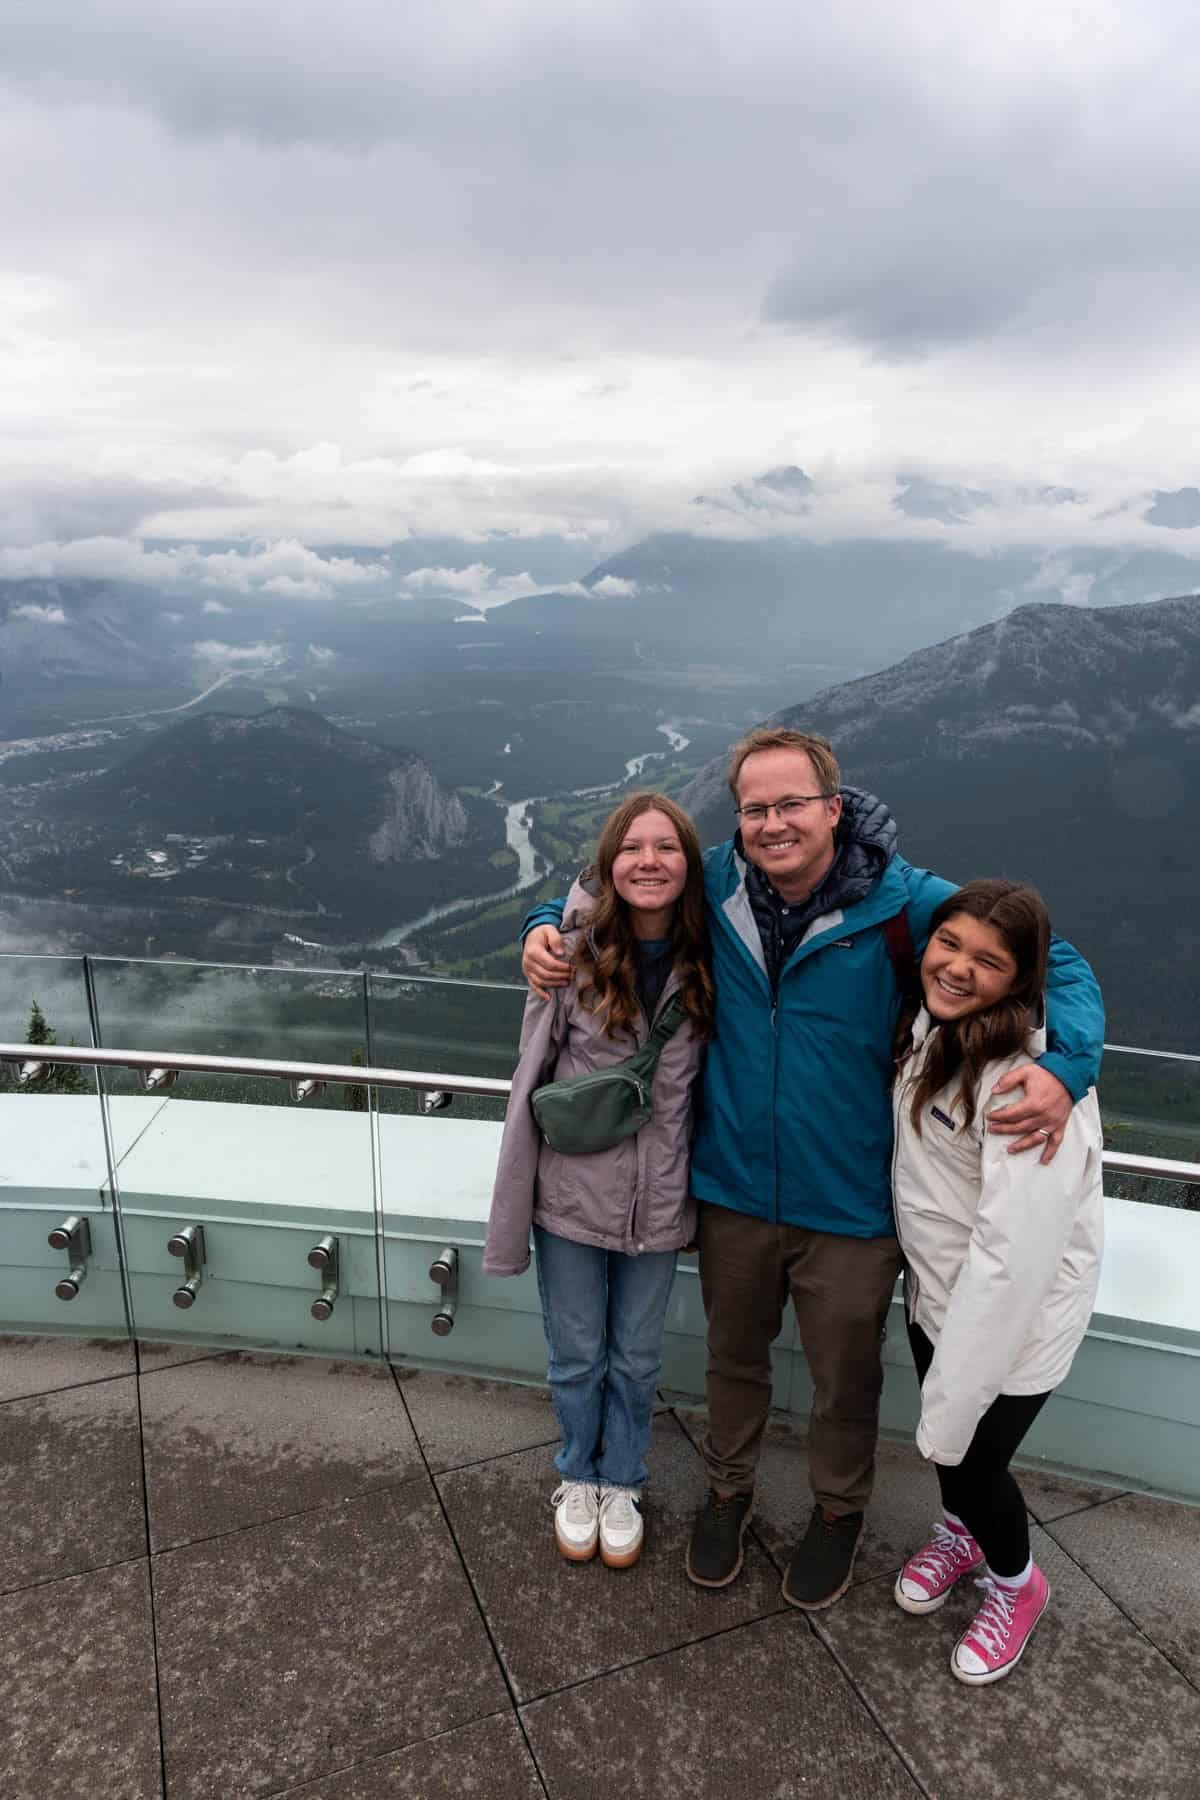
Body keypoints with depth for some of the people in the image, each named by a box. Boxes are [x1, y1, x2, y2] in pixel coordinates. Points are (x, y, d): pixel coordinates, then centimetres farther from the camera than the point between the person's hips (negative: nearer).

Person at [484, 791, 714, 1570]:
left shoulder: (706, 963, -8)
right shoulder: (573, 951, -14)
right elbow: (533, 1074, -9)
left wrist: (697, 1189, 0)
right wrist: (515, 1207, -6)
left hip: (659, 1204, 2)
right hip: (573, 1194, -1)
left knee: (637, 1360, 20)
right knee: (577, 1358, 18)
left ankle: (621, 1484, 47)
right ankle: (578, 1477, 47)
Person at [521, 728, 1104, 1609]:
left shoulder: (906, 902, -18)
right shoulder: (714, 886, -9)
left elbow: (1058, 965, -11)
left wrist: (1065, 1067, -30)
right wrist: (548, 927, -10)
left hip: (851, 1205, -2)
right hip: (732, 1189, 3)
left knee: (845, 1376, 21)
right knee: (734, 1354, 25)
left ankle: (839, 1510, 52)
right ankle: (730, 1488, 55)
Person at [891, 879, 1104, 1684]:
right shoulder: (935, 1026, -7)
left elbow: (1015, 1253, -31)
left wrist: (951, 1401, -24)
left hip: (1016, 1312, -6)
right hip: (939, 1286, 6)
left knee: (971, 1456, 12)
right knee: (945, 1439, 25)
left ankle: (1017, 1584, 45)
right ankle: (962, 1529, 57)